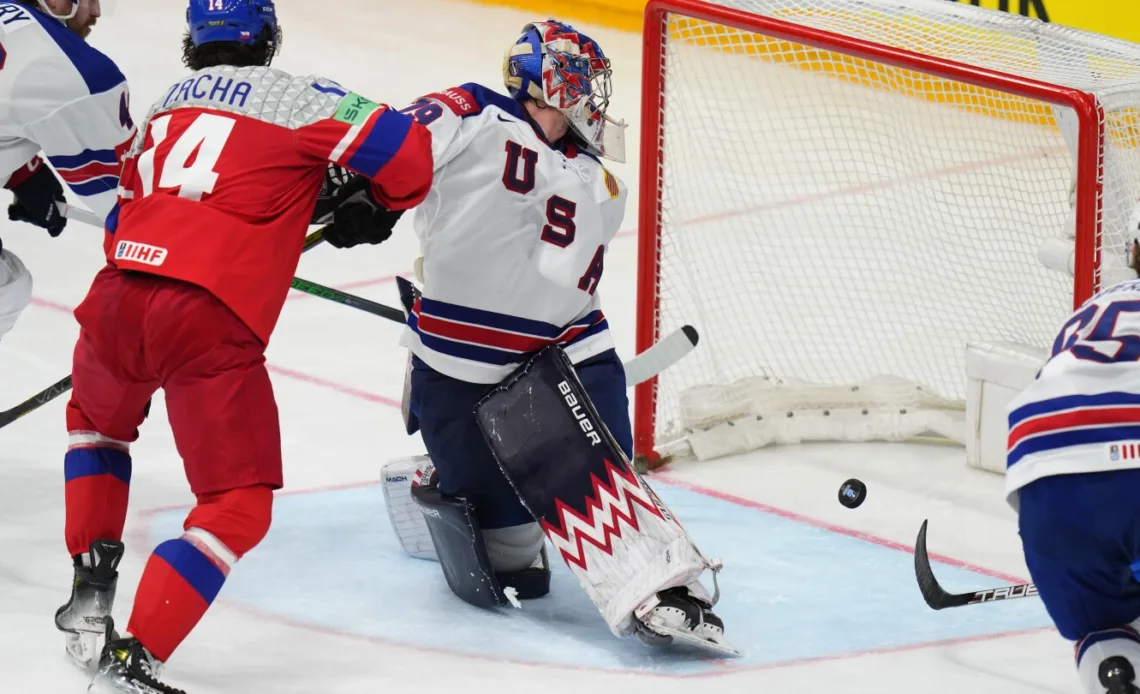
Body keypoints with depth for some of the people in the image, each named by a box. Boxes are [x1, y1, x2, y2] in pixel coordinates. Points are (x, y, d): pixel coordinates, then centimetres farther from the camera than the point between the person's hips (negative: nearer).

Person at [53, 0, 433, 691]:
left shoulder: (167, 104, 23)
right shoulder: (298, 98, 6)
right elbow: (408, 156, -1)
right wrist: (370, 207, 20)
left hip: (118, 296, 5)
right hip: (210, 323, -5)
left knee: (97, 421, 37)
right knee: (239, 505, 4)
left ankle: (91, 588, 33)